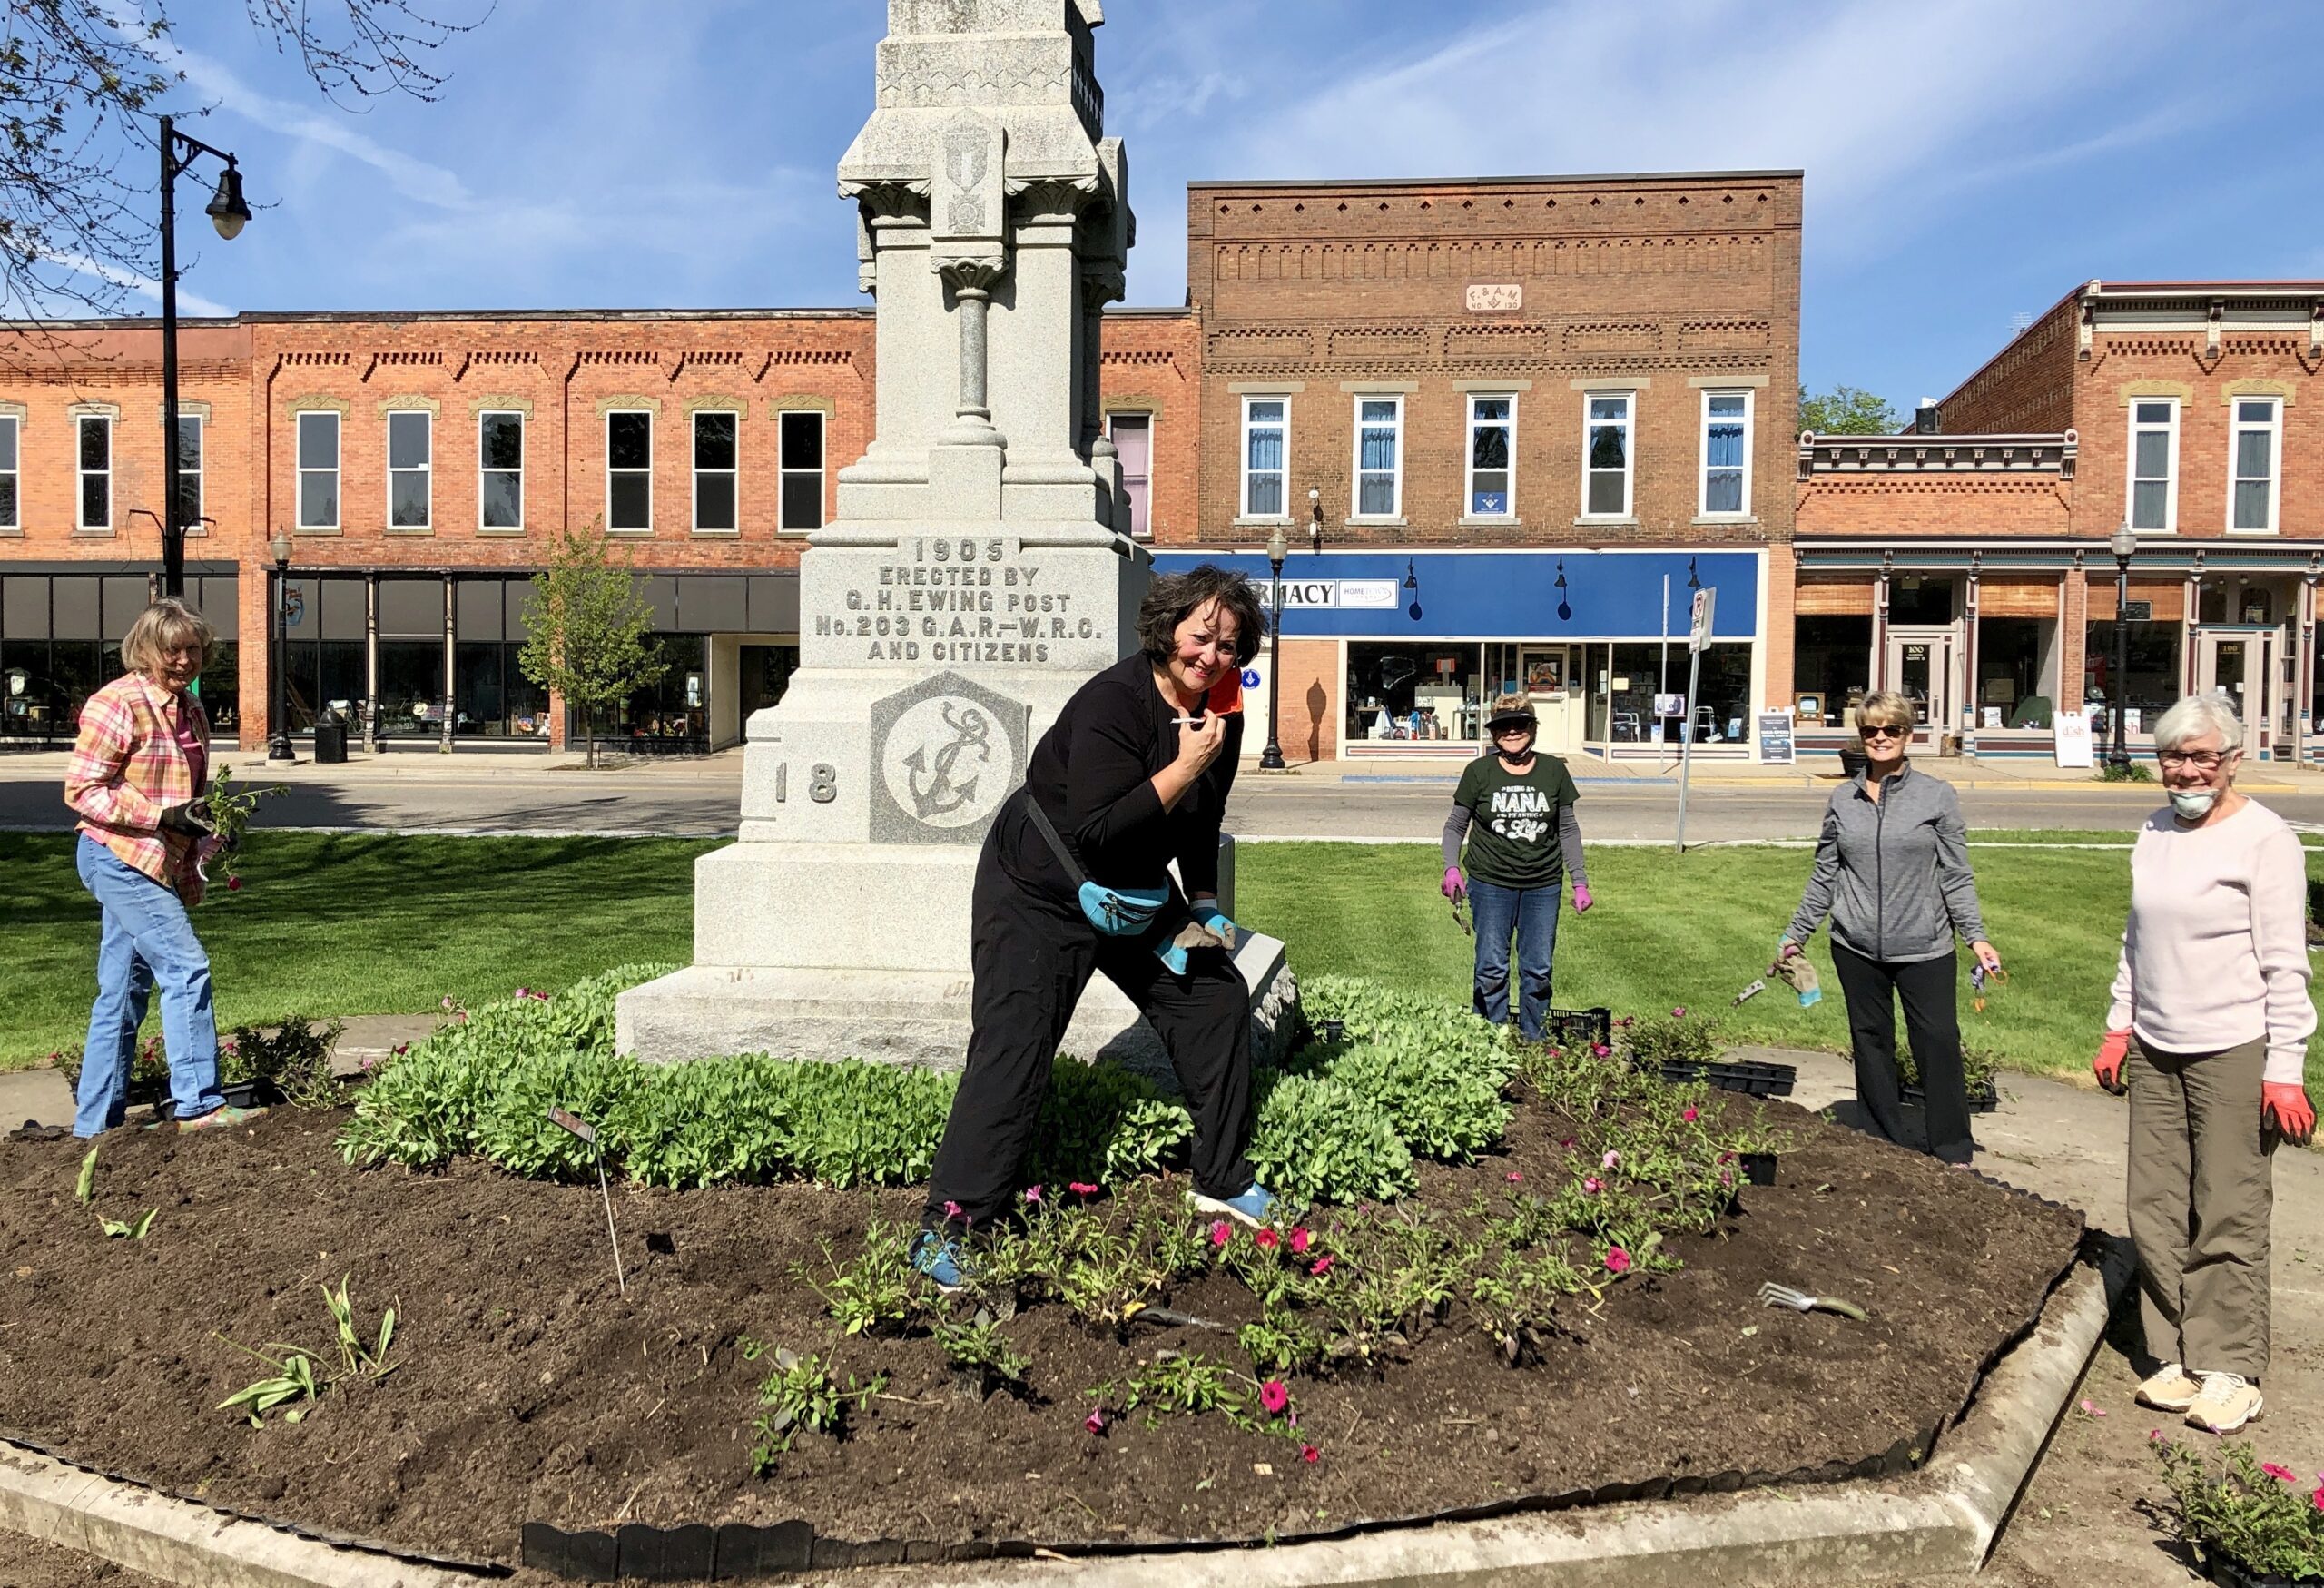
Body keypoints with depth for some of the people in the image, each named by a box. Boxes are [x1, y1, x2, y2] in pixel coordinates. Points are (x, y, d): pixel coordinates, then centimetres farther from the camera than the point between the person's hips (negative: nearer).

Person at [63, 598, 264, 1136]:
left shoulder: (190, 710, 14)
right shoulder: (116, 704, -12)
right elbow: (82, 790, -15)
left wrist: (208, 822, 9)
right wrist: (165, 816, -21)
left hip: (164, 866, 9)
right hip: (119, 857, -9)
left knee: (124, 992, 11)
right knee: (186, 968, -13)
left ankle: (94, 1123, 18)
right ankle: (199, 1104, -9)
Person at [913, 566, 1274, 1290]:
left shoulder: (1219, 718, -1)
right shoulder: (1112, 702, -26)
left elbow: (1200, 822, 15)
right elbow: (1097, 832, -33)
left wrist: (1203, 899, 9)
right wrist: (1184, 768, -33)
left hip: (1134, 901, 8)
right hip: (1039, 895, -8)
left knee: (1219, 999, 7)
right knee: (1012, 1051, -13)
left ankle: (1224, 1181, 22)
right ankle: (948, 1226, -4)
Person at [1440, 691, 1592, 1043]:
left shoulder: (1554, 770, 2)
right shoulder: (1479, 772, -3)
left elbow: (1567, 829, 8)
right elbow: (1456, 825, 3)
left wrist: (1580, 881, 6)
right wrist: (1452, 867, -14)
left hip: (1543, 885, 2)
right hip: (1491, 884, -2)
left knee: (1538, 970, 8)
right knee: (1491, 969, 2)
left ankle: (1533, 1045, 22)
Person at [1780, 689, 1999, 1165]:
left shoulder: (1937, 796, -1)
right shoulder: (1842, 800, 6)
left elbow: (1956, 875, 0)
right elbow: (1824, 876, 11)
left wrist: (1976, 936, -9)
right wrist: (1796, 935, 12)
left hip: (1924, 948, -2)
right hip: (1857, 948, 3)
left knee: (1939, 1043, -1)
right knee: (1871, 1042, 10)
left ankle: (1953, 1153, 13)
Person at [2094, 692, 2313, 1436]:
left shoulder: (2264, 839, -9)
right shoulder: (2154, 835, 10)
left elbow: (2286, 964, -10)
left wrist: (2285, 1069, -12)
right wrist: (2119, 1026, 14)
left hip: (2234, 1053, -6)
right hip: (2156, 1052, 6)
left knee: (2228, 1216, 0)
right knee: (2157, 1210, 8)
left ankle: (2230, 1369, 12)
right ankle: (2175, 1355, 19)